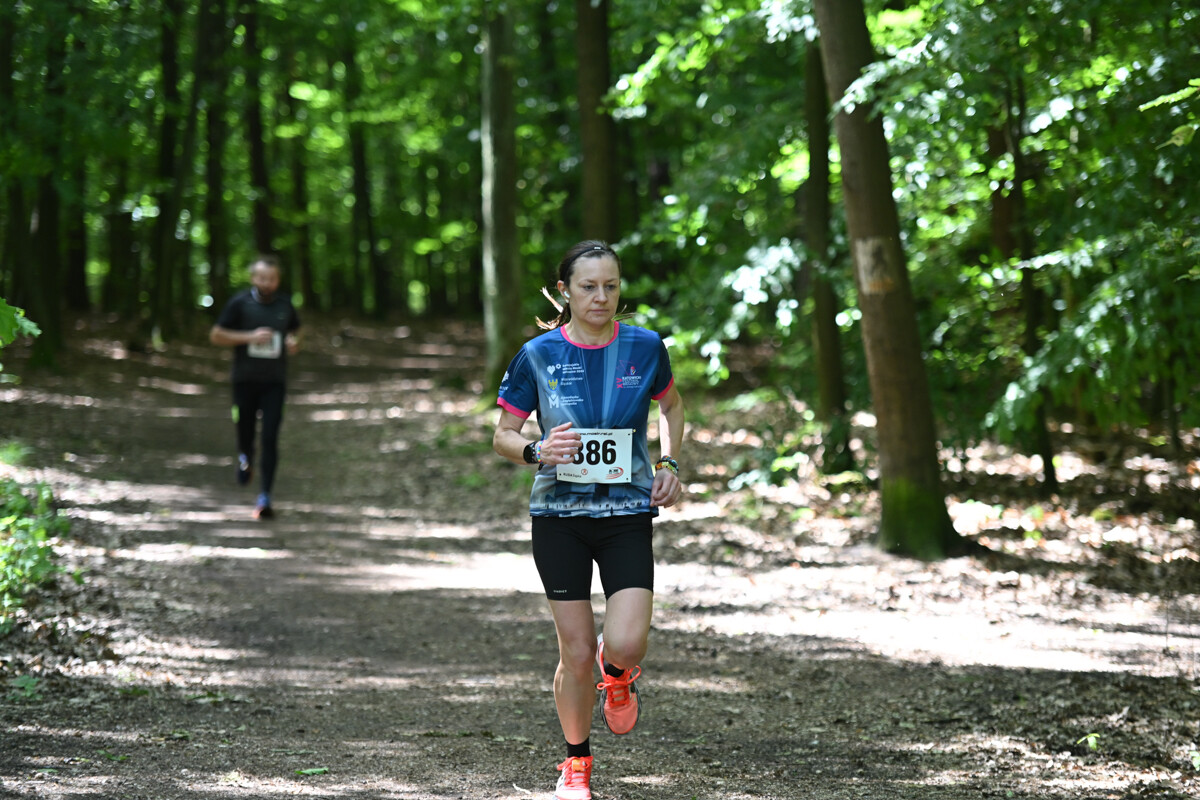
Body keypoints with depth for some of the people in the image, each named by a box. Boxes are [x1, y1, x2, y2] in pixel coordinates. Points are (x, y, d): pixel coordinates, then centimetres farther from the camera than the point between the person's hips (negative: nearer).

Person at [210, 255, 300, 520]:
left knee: (270, 438, -8)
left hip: (275, 381, 1)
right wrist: (249, 337, -15)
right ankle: (245, 457, 46)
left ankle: (265, 497, -7)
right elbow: (216, 335, -2)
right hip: (245, 380, -1)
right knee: (245, 430, 7)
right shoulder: (239, 303, -4)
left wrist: (293, 342, -2)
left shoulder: (284, 305, 6)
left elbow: (293, 331, 23)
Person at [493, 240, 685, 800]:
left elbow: (670, 404, 19)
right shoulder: (538, 355, -4)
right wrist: (537, 451, -19)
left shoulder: (645, 347, -1)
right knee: (576, 655, 2)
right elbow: (502, 436, 2)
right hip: (559, 516, 0)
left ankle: (616, 672, 23)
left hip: (628, 514, 0)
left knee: (626, 645, -16)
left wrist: (669, 464, 4)